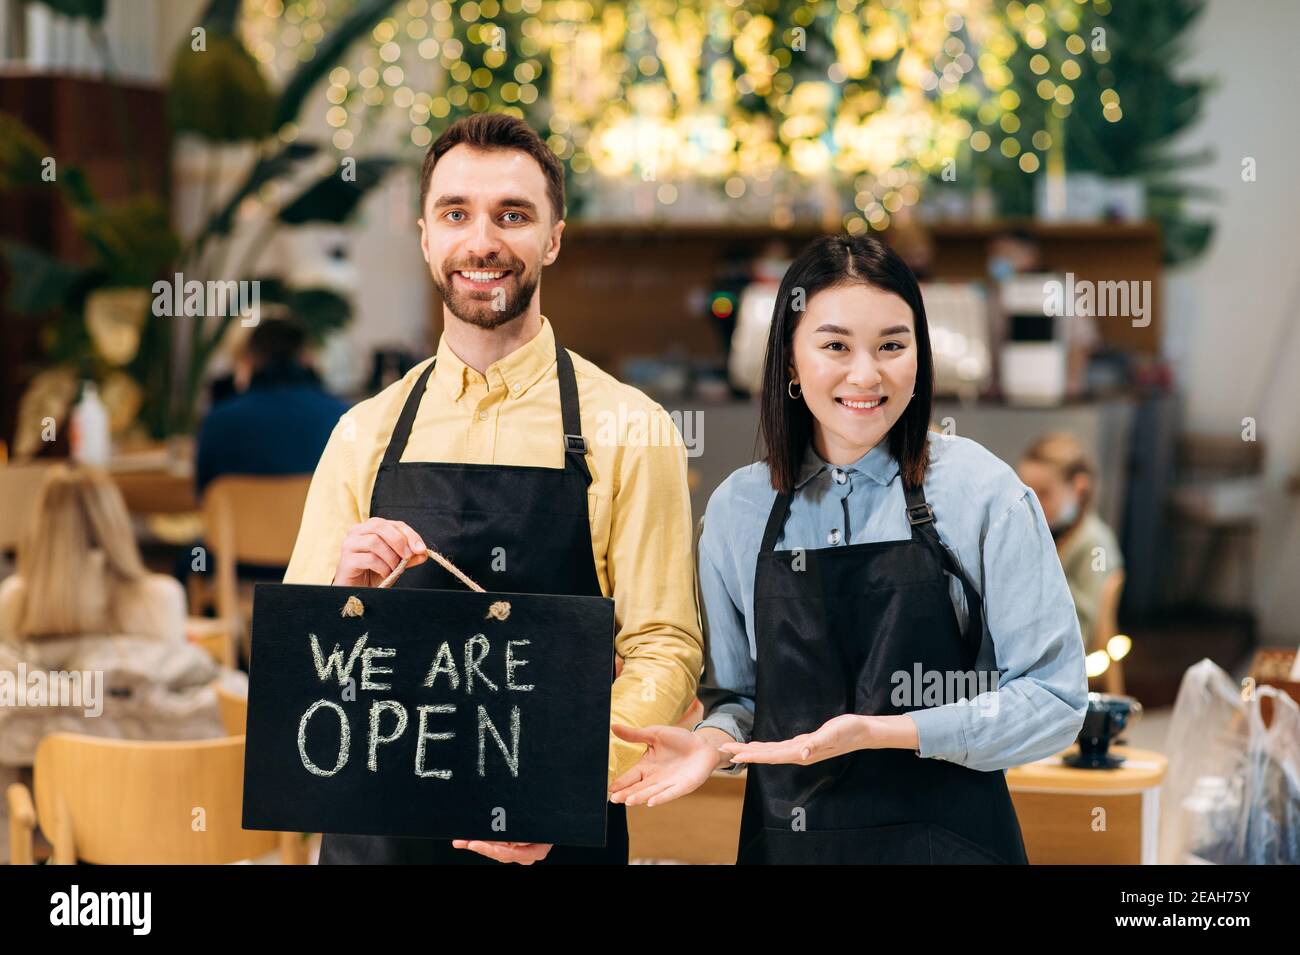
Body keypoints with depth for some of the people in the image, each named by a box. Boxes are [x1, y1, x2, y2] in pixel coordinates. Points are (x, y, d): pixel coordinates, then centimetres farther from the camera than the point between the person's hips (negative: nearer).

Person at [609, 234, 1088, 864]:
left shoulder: (981, 491, -7)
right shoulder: (738, 509, 2)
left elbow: (1053, 700, -9)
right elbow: (737, 693, 12)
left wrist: (883, 732, -19)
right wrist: (715, 740, -10)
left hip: (947, 837, -3)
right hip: (784, 841, 3)